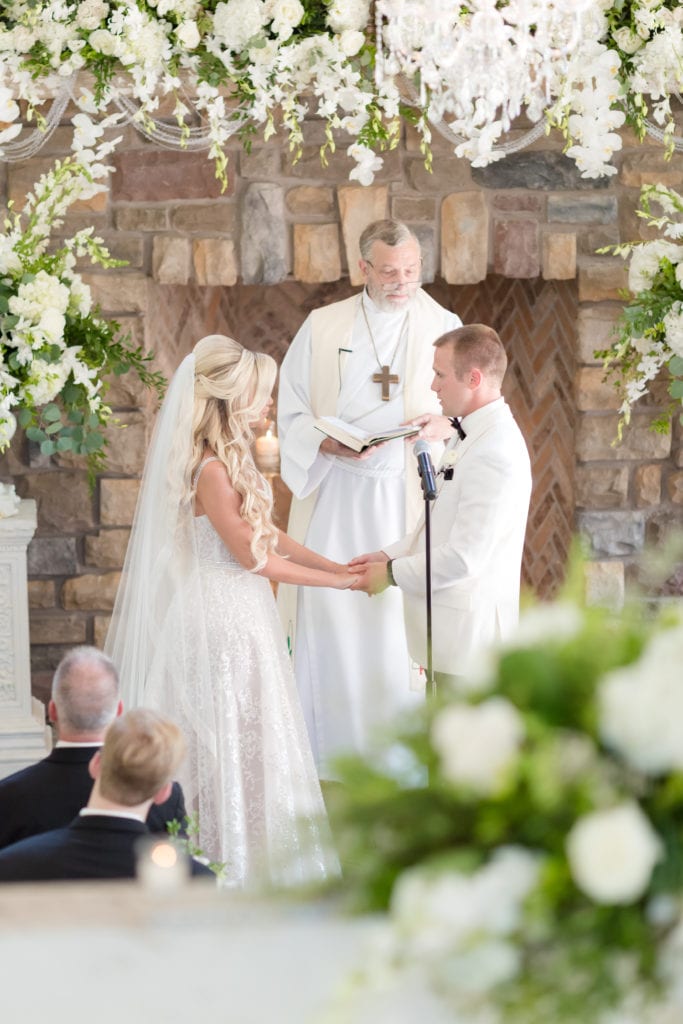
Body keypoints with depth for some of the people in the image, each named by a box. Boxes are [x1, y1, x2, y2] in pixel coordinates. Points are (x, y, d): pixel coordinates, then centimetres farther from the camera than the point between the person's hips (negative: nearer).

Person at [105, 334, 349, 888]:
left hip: (242, 615, 9)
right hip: (223, 620, -9)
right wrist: (338, 582, -10)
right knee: (228, 734, 1)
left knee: (245, 734, 15)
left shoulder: (228, 458, 6)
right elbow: (253, 556, -18)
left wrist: (339, 566, 4)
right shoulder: (210, 469, -24)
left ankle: (239, 855, 25)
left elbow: (267, 534, 10)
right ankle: (228, 862, 11)